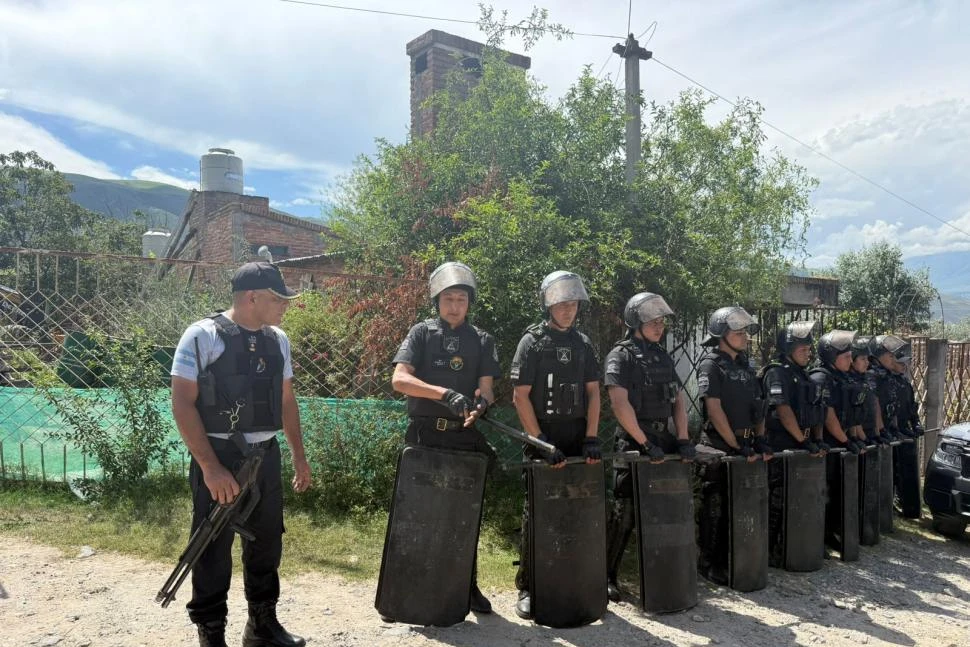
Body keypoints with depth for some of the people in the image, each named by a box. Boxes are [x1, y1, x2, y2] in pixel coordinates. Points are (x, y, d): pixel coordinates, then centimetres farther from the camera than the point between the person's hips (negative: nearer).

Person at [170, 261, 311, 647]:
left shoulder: (278, 339, 7)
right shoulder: (203, 336, -11)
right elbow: (182, 404, -14)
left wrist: (299, 456, 15)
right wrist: (210, 467, -19)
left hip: (266, 456, 6)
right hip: (219, 458, -6)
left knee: (266, 544, 16)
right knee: (214, 552, 5)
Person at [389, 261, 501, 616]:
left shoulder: (482, 341, 9)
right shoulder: (421, 333, 2)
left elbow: (486, 387, 0)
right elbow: (399, 379, -11)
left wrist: (481, 402, -25)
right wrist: (445, 393, -24)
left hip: (465, 438, 2)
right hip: (424, 436, -2)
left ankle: (468, 585, 24)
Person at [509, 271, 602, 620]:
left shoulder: (583, 343, 11)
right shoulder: (532, 342, -4)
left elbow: (593, 393, 8)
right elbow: (520, 397, -9)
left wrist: (591, 438, -3)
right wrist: (541, 443, -15)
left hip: (578, 440, 4)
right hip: (544, 440, -4)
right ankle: (527, 587, 8)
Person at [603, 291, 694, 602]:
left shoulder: (663, 356, 15)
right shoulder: (621, 355, -7)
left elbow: (678, 399, 14)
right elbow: (620, 403, -17)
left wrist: (683, 439, 3)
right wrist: (644, 443, -18)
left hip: (663, 440, 7)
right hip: (633, 443, -7)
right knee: (625, 513, -4)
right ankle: (607, 576, 8)